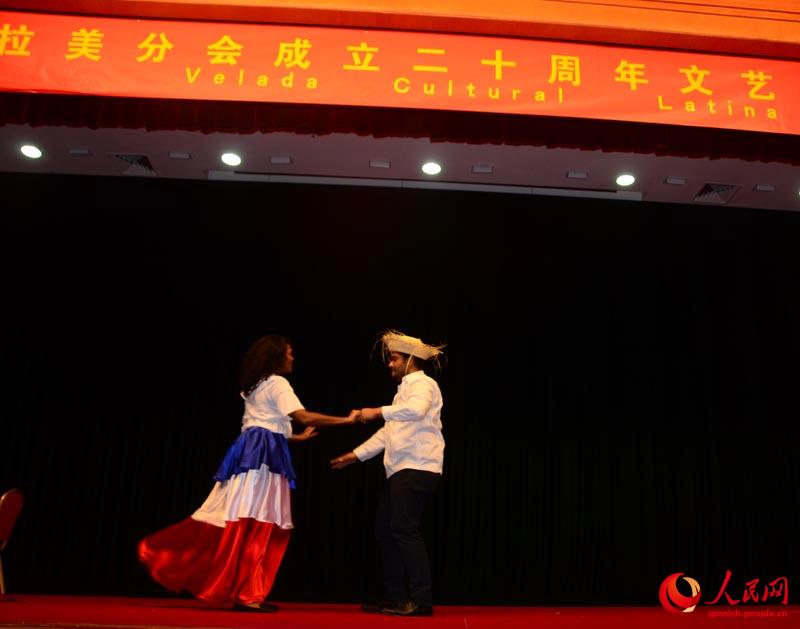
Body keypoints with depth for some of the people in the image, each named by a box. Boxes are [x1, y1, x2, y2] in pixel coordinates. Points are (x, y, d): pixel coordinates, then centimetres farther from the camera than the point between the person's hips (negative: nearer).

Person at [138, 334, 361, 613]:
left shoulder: (254, 386, 22)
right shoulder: (278, 383, -6)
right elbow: (304, 417, -17)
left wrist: (297, 438, 35)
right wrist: (346, 420, -13)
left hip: (250, 452, 9)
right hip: (264, 455, -9)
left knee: (241, 523, 9)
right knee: (257, 525, -7)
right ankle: (247, 595, -5)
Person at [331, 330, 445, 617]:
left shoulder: (423, 383, -4)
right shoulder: (406, 389, 24)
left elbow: (416, 410, -29)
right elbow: (387, 433, 23)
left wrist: (379, 411, -27)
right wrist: (355, 455, 20)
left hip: (417, 469, -10)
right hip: (400, 470, 10)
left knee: (404, 529, -14)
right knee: (385, 530, 9)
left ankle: (421, 600, -8)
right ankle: (395, 598, 17)